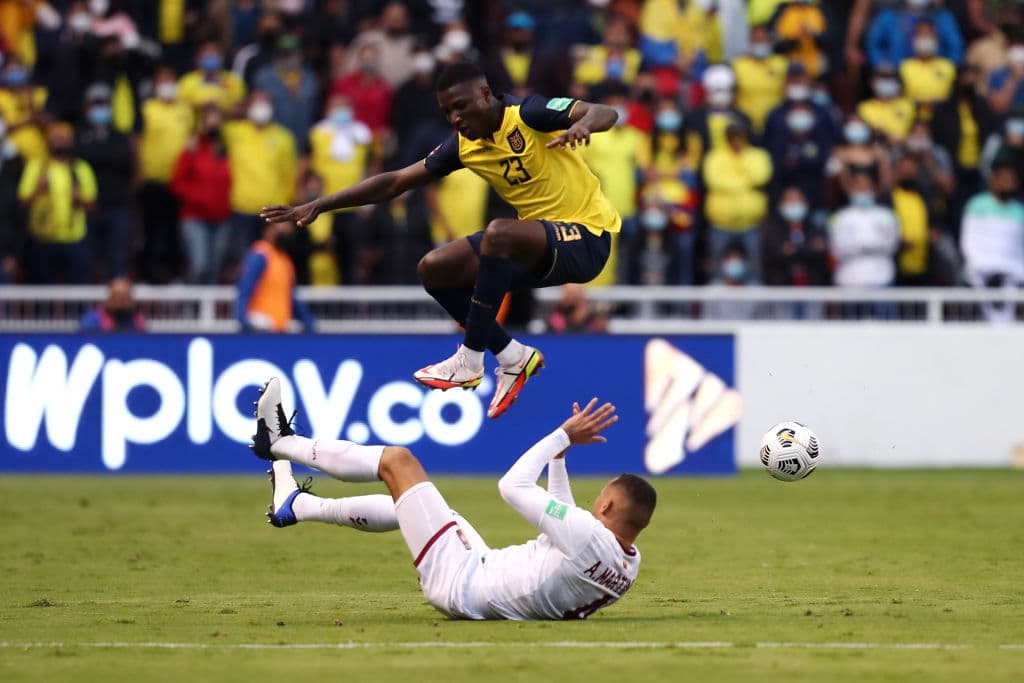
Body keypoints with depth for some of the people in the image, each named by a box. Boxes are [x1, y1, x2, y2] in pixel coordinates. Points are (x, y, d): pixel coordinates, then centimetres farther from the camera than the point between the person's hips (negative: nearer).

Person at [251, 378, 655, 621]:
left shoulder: (590, 535, -30)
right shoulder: (629, 564, -4)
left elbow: (512, 486, -22)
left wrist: (563, 435, -13)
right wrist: (560, 454, 15)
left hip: (458, 585, -9)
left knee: (397, 460, -1)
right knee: (409, 501, 27)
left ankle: (281, 443, 16)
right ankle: (297, 506, 41)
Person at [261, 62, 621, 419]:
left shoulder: (528, 114, -16)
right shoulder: (463, 145, 3)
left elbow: (605, 113, -28)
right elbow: (395, 182, 7)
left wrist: (582, 124, -53)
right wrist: (318, 206, 2)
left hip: (585, 238, -8)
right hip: (535, 246, 8)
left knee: (498, 233, -35)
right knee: (434, 269, -3)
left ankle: (470, 360, -24)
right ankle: (514, 357, 7)